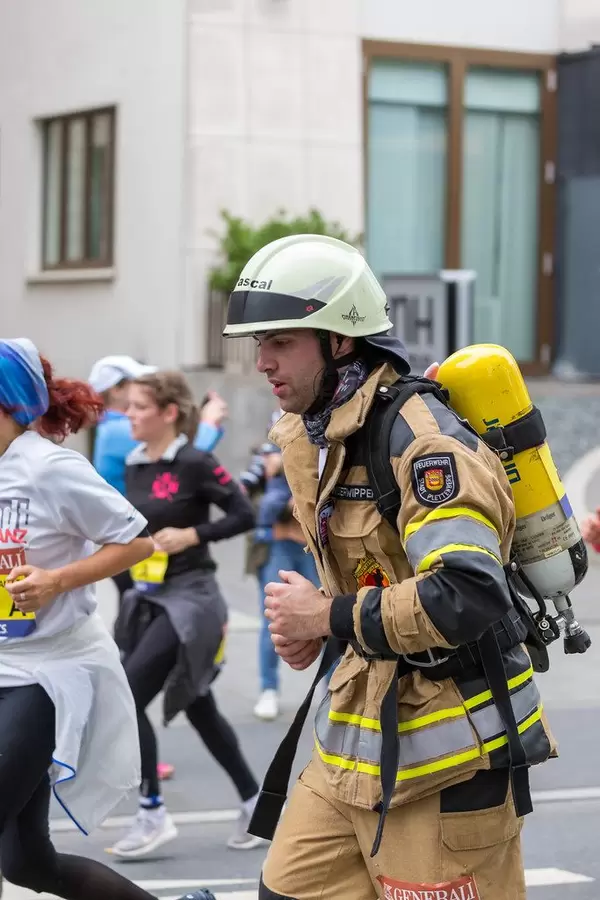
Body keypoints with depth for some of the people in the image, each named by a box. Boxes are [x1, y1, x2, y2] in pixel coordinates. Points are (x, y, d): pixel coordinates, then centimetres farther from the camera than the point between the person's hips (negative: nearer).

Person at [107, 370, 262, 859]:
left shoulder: (195, 464, -14)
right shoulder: (135, 466, 8)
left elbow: (245, 515, -14)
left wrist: (191, 535, -21)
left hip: (188, 599, -8)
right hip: (147, 599, 8)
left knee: (127, 694, -16)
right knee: (198, 708, 14)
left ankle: (153, 813, -6)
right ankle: (253, 800, 28)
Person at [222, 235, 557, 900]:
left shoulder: (423, 441, -20)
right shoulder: (313, 434, 9)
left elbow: (468, 599, -32)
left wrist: (331, 618, -20)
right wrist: (307, 624, 6)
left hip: (444, 755, -9)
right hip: (358, 738, 9)